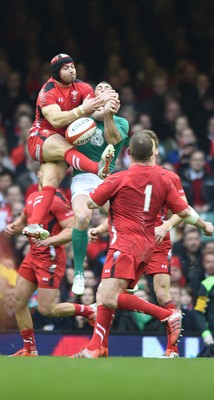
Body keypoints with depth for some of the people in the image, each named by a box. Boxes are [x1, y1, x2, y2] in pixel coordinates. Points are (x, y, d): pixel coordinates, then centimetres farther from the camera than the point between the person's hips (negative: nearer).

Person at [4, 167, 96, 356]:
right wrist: (13, 227, 7)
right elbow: (23, 220, 29)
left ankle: (89, 310, 14)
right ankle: (29, 349, 15)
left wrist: (49, 240, -32)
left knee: (46, 309, -8)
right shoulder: (33, 197, 12)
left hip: (50, 258, -8)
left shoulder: (57, 200, -13)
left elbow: (72, 230, -20)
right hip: (33, 255, 8)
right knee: (19, 301, 5)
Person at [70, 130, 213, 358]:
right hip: (146, 246, 8)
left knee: (109, 298, -15)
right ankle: (94, 350, 5)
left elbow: (90, 203, 1)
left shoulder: (119, 179, -9)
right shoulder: (162, 179, 5)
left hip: (125, 245, -8)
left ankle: (167, 315, -17)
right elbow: (184, 212, 9)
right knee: (106, 297, 11)